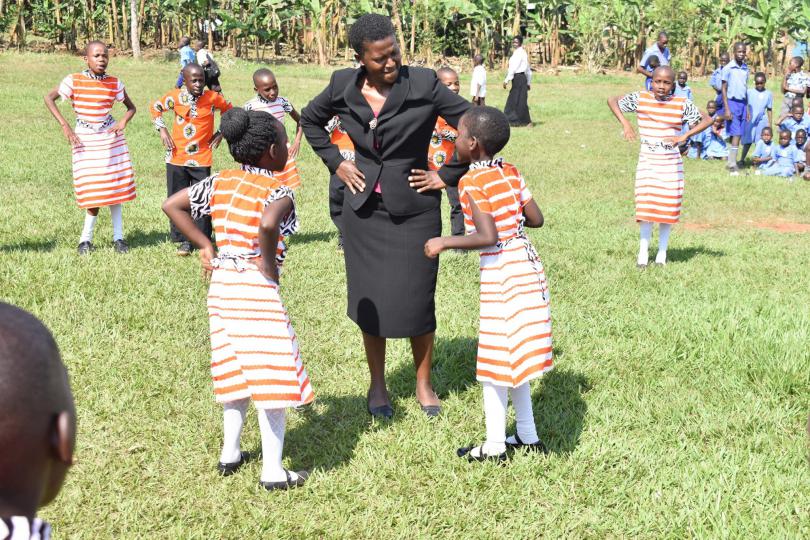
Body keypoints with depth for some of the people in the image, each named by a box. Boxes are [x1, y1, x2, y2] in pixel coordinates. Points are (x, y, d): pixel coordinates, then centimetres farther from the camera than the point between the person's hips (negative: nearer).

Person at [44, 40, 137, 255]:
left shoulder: (115, 83, -1)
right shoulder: (74, 81, -9)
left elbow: (131, 107, 12)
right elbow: (49, 98, -1)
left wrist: (124, 121, -9)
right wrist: (65, 126, -8)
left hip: (110, 138, 2)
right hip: (85, 140, -2)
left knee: (115, 188, 3)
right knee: (93, 193, -4)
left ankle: (118, 237, 13)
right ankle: (86, 239, 11)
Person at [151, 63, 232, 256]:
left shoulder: (213, 98, -7)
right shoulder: (175, 97, -7)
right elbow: (155, 108, 12)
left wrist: (221, 133, 5)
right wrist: (162, 130, 3)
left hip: (201, 160, -1)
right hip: (176, 159, 1)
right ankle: (183, 240, 17)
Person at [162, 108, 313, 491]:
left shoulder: (220, 183, 8)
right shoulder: (278, 191, -12)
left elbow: (172, 205, 11)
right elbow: (268, 223, -33)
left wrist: (203, 245, 13)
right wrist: (269, 264, -17)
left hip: (221, 285, 8)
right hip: (257, 288, -7)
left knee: (237, 369, 21)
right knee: (272, 374, -1)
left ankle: (230, 453, 30)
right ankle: (272, 471, 2)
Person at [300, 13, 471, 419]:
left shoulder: (424, 84, -12)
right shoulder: (343, 86, -3)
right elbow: (310, 119, 17)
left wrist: (447, 176, -6)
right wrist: (335, 163, 7)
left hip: (414, 209, -2)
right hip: (364, 209, 3)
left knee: (416, 301, 1)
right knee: (368, 300, 9)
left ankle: (423, 384, 21)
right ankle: (377, 385, 26)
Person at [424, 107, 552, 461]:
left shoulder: (472, 182, -15)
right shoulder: (511, 173, 7)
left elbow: (487, 237, -23)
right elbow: (536, 219, 8)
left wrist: (444, 242, -15)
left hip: (501, 271, -8)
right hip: (526, 264, 8)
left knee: (496, 356, 2)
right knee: (515, 353, 18)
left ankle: (495, 446, 10)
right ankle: (527, 435, 26)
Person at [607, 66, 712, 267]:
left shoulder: (682, 105, -6)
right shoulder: (640, 99, -4)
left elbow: (707, 120, -2)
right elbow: (612, 101, 4)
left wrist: (685, 136, -16)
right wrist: (625, 123, -12)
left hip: (671, 164, 0)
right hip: (647, 161, 0)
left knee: (668, 207, 5)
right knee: (646, 206, -5)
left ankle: (662, 252, 18)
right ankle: (643, 251, 5)